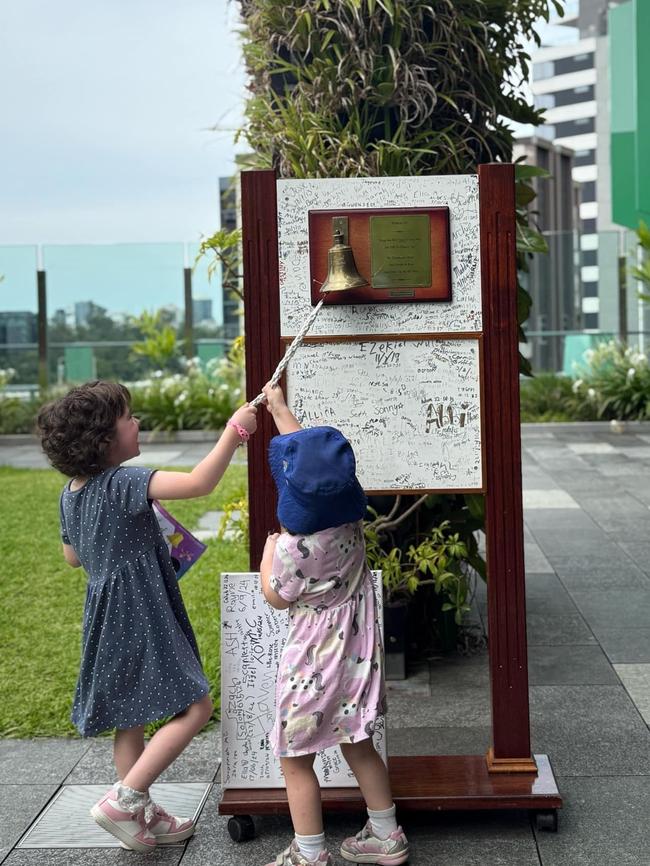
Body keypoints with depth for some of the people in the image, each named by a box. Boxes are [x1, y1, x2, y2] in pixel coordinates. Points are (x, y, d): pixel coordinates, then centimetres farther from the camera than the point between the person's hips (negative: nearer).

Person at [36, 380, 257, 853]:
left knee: (130, 718, 18)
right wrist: (234, 431, -25)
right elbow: (198, 483, -32)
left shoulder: (71, 493, 6)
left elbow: (73, 556, 20)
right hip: (142, 615, -9)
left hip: (109, 617, 9)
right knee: (195, 707, -5)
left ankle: (141, 815, 30)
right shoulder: (125, 483, -21)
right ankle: (123, 800, -6)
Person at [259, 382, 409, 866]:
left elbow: (277, 597, -9)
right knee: (358, 746, 21)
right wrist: (280, 409, 23)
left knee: (296, 758, 7)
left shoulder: (295, 546, -28)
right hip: (357, 648, 8)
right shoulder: (349, 514, -7)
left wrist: (268, 550, 6)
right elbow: (313, 451, 10)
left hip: (315, 659, -7)